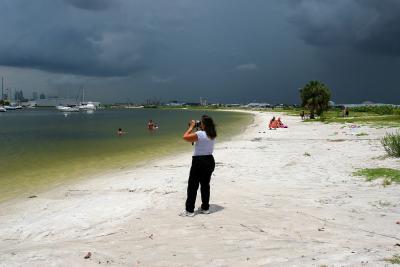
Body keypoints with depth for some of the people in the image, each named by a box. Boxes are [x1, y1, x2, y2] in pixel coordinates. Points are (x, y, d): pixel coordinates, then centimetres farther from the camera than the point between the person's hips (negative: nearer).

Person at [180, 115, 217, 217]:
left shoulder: (199, 134, -19)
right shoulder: (213, 135, 5)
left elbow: (185, 137, -17)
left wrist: (191, 127, -6)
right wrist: (197, 128, 15)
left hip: (199, 161, -8)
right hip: (210, 161, 8)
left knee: (192, 186, 0)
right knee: (205, 185, 17)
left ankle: (189, 210, 3)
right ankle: (205, 208, 24)